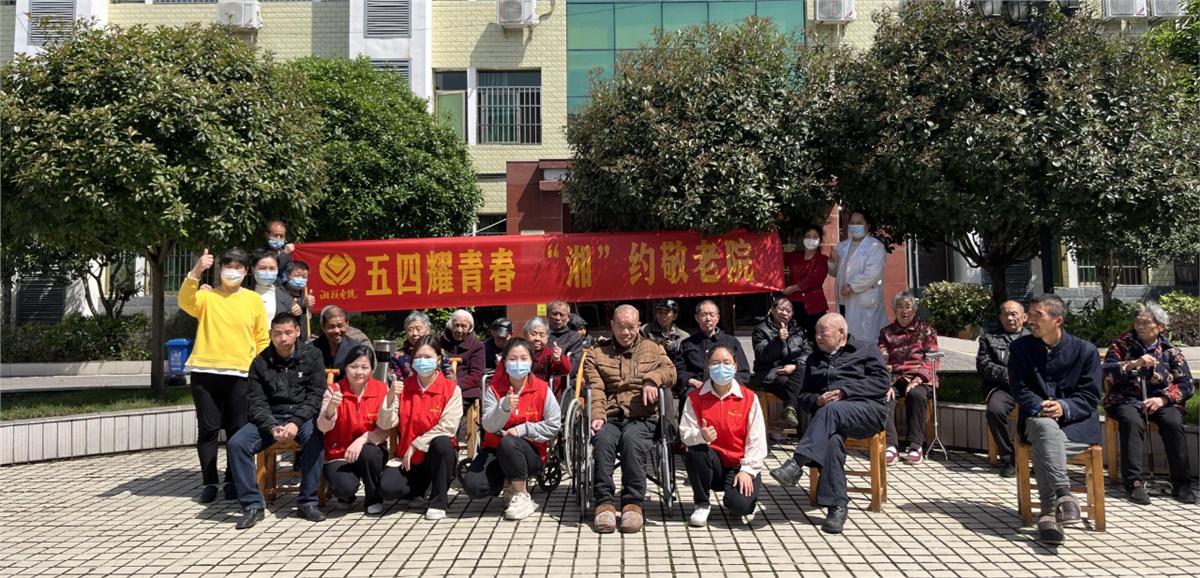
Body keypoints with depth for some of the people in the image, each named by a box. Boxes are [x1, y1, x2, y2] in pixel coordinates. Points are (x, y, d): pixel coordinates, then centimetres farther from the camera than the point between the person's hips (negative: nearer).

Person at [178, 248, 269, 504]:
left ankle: (232, 480, 16)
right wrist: (195, 272, -29)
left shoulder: (254, 300, 9)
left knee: (237, 429, 4)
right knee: (208, 428, 3)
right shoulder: (206, 296, 6)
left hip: (240, 373, 0)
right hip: (205, 372, 0)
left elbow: (262, 339, 10)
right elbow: (185, 302, -16)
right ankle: (209, 482, 12)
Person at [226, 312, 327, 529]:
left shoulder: (312, 356, 0)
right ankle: (252, 505, -10)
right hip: (270, 418, 2)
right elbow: (255, 403, -1)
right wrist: (272, 427, -20)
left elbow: (316, 395, -5)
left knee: (315, 439, -34)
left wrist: (296, 422, -20)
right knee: (236, 444, -22)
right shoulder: (261, 362, 3)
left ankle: (308, 502, -19)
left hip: (303, 416, -2)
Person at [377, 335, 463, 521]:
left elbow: (447, 427, -18)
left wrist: (415, 445, -19)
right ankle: (420, 489, 11)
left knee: (442, 443, -36)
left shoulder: (451, 389, -7)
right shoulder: (403, 387, 2)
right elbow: (385, 424, -7)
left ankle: (438, 502, -16)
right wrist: (390, 397, -23)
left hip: (437, 454, -2)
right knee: (387, 488, -25)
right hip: (407, 456, 2)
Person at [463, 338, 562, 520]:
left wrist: (522, 430, -17)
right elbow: (489, 426, -15)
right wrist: (505, 406, -33)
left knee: (508, 443, -37)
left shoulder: (542, 389, -6)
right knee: (472, 485, -23)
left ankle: (522, 496, -14)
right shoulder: (493, 388, -4)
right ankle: (508, 483, 11)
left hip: (531, 453, -2)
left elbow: (553, 426, -8)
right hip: (496, 449, 2)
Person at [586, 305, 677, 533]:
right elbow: (595, 390, 4)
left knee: (632, 439, -35)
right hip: (609, 418, 1)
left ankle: (633, 503, -30)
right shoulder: (597, 355, 19)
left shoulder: (652, 348, 23)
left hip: (641, 418, 0)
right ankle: (604, 502, -32)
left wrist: (651, 379, -15)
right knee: (603, 438, -34)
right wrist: (597, 417, -14)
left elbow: (670, 371, 6)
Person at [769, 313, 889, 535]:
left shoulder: (865, 349, 16)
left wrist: (844, 391, -9)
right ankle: (837, 506, -38)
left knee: (831, 411, -37)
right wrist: (817, 400, -1)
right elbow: (804, 396, 24)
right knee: (832, 438, -34)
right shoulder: (814, 359, 29)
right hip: (829, 416, 3)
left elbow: (882, 381, 0)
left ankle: (796, 464, -47)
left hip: (868, 410, -3)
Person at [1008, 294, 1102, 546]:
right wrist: (1039, 407, -20)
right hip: (1036, 419, 1)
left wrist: (1064, 408, -20)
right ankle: (1063, 495, -47)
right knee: (1047, 427, -37)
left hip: (1076, 423, -1)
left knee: (1043, 444, -33)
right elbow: (1020, 390, 1)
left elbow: (1090, 397, 0)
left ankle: (1048, 512, -35)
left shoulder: (1086, 350, 4)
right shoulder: (1020, 348, 7)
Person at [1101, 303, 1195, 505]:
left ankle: (1181, 483, -17)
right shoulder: (1121, 344, 7)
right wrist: (1135, 363, -24)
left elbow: (1186, 385, 3)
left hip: (1161, 400, 2)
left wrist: (1162, 399, -14)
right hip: (1126, 399, -1)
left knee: (1173, 424, -30)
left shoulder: (1171, 351, 10)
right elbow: (1107, 373, -7)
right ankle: (1133, 482, -31)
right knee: (1132, 422, -34)